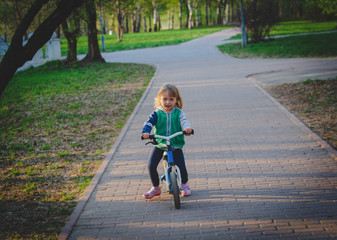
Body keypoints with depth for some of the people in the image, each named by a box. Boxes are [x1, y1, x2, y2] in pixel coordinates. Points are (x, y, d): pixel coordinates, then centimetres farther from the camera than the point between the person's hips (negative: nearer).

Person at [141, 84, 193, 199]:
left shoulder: (178, 113, 0)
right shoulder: (157, 113, -1)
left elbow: (184, 121, -15)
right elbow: (149, 123, -12)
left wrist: (187, 128, -39)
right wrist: (145, 132, -33)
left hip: (176, 145, -1)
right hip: (160, 145, 1)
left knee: (181, 167, -12)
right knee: (151, 165, -13)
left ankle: (185, 185, 22)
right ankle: (156, 188, 11)